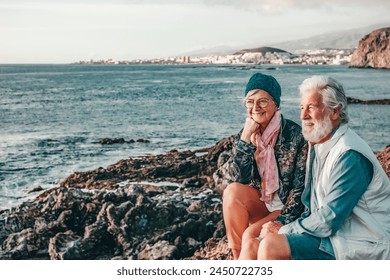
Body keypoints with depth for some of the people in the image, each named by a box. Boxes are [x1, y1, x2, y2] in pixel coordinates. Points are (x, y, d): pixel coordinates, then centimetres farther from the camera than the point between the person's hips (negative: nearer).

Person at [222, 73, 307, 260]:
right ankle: (239, 261, -15)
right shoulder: (245, 134, -1)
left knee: (251, 236, -28)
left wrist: (282, 222, -22)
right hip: (260, 203, 4)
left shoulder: (296, 135, -14)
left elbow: (301, 189, -13)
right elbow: (236, 179, -11)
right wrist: (246, 138, -18)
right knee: (232, 192, -26)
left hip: (288, 208, -4)